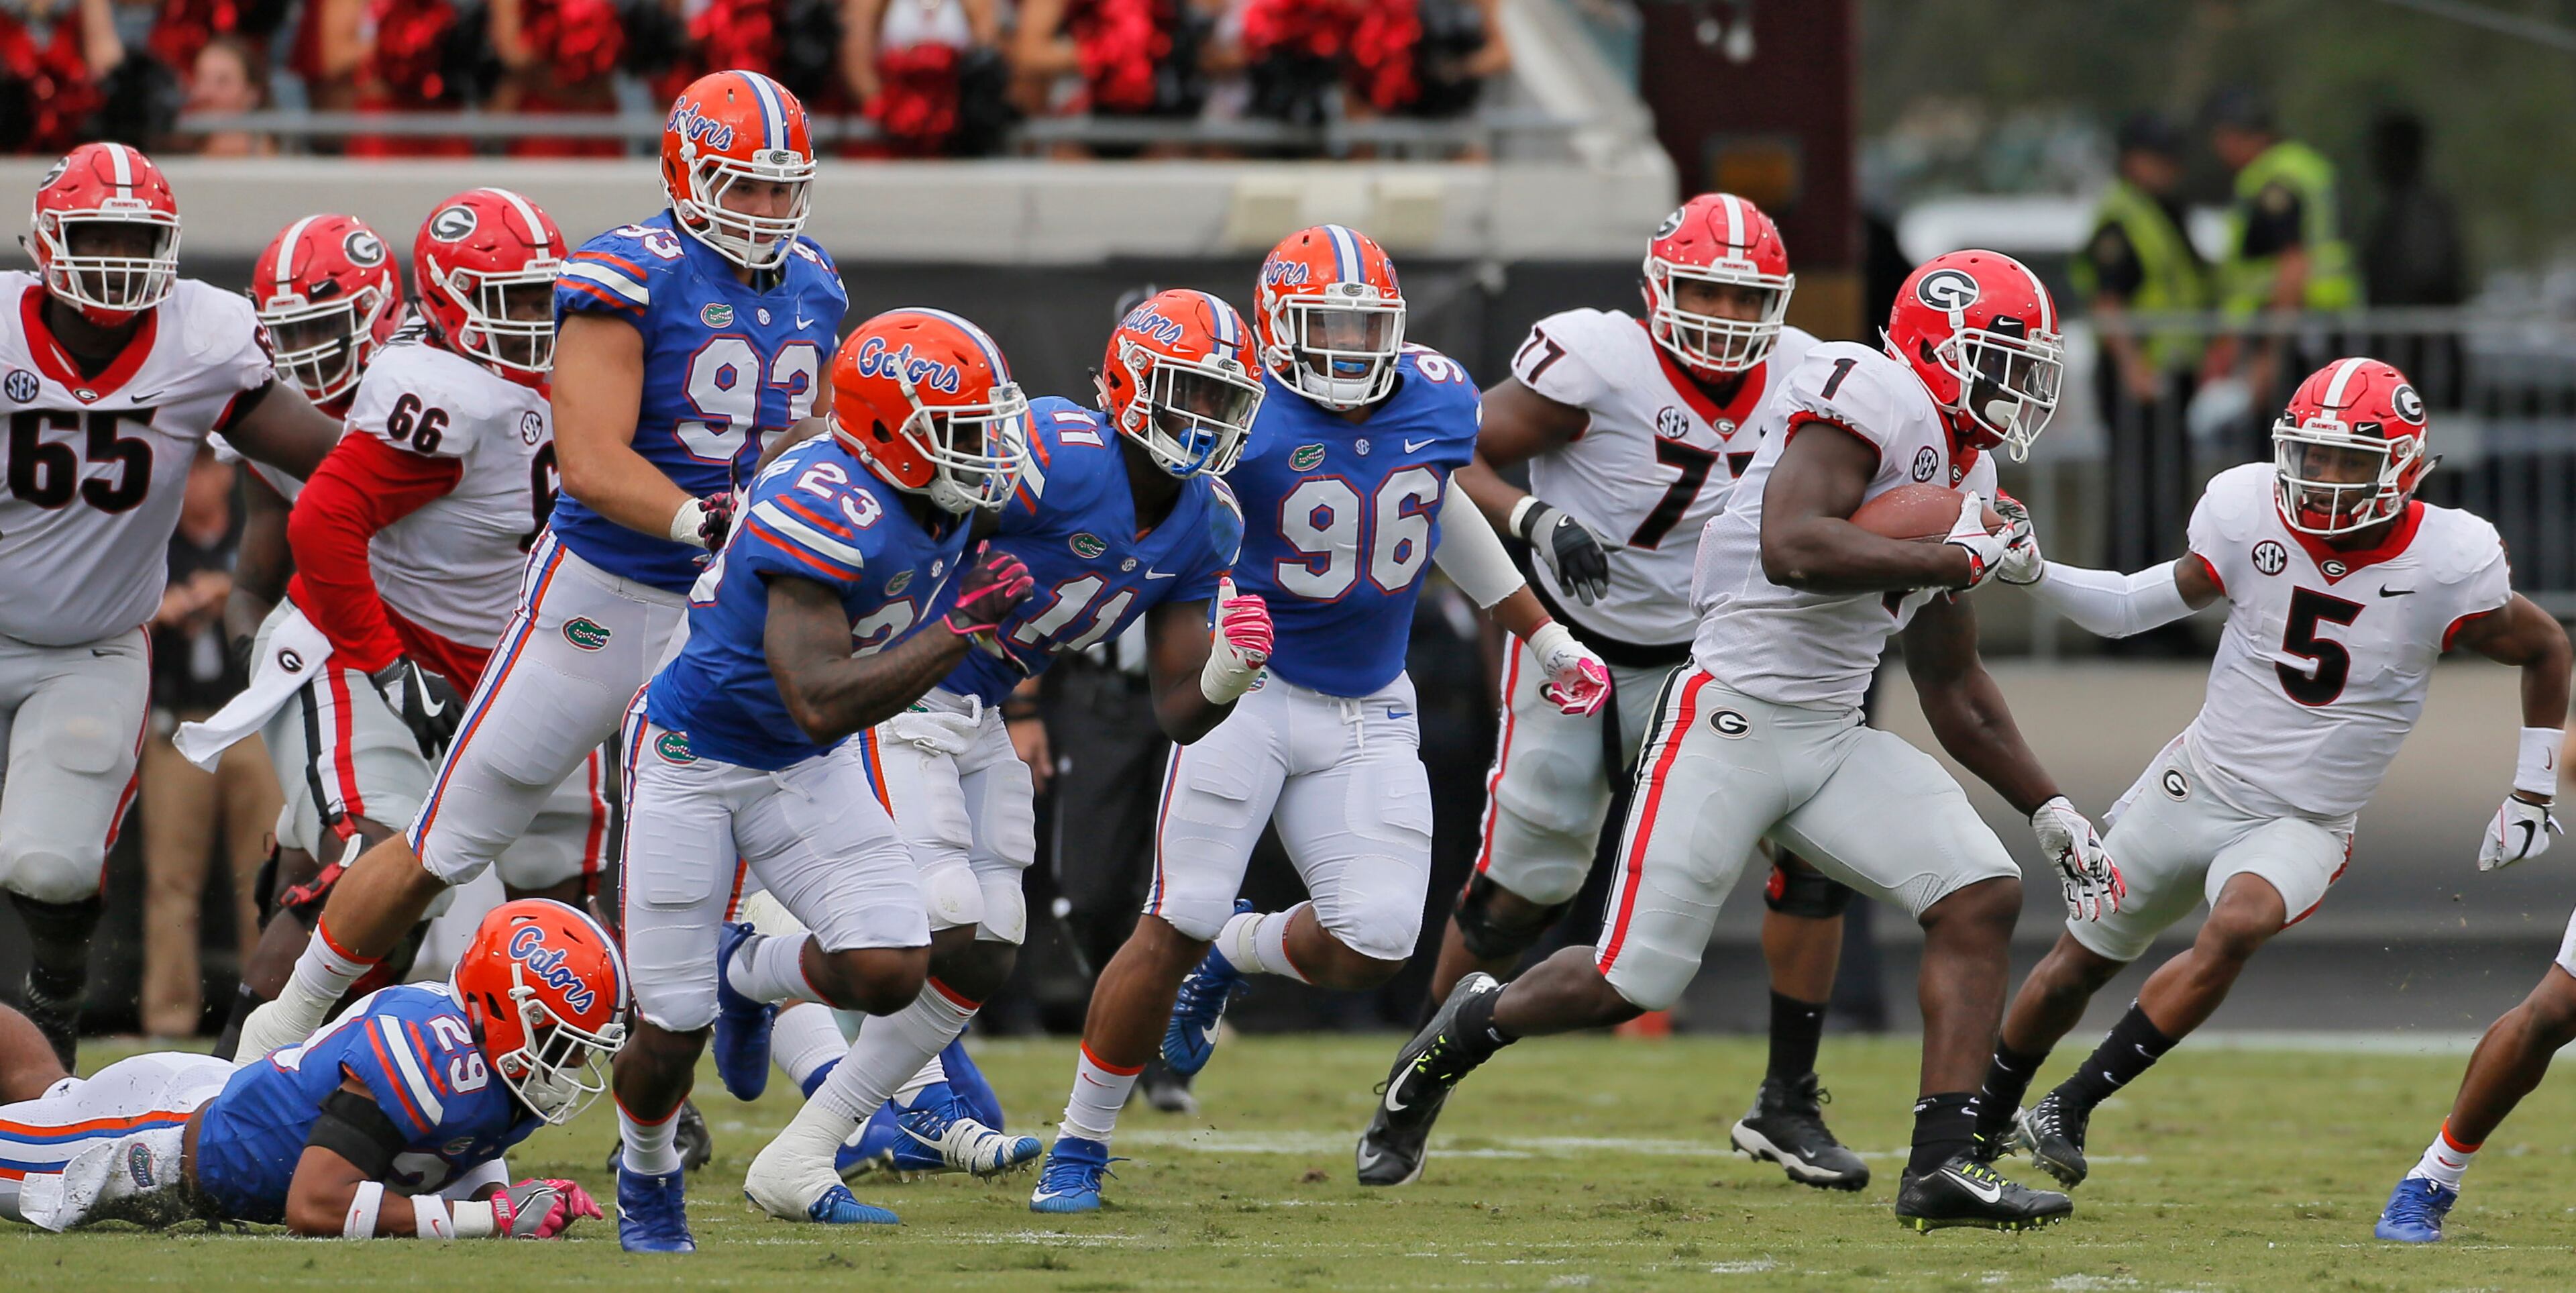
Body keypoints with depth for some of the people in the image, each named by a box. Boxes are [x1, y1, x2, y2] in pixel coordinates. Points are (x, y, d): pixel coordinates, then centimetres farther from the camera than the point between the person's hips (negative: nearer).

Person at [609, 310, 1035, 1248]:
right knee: (672, 1034, -2)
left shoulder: (947, 504, -7)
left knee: (889, 973, -12)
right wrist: (958, 629, -35)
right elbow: (820, 704, -38)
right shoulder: (829, 513, -33)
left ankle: (749, 976, 22)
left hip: (809, 772, 6)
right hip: (694, 757, -6)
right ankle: (646, 1173, 32)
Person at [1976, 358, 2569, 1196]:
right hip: (2199, 784, 3)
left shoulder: (2448, 567, -17)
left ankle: (2073, 1106, -23)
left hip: (2302, 826, -3)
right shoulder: (2248, 515, -11)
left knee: (2235, 930, -33)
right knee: (2079, 963, 12)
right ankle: (1978, 1125, 37)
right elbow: (2135, 607, 3)